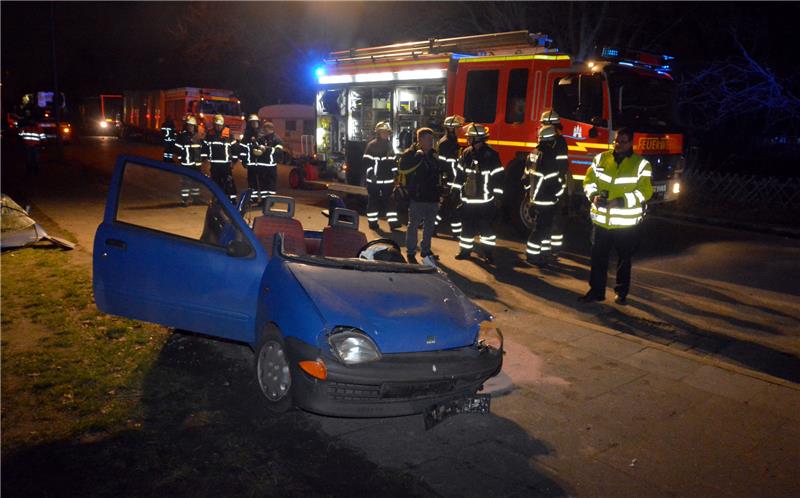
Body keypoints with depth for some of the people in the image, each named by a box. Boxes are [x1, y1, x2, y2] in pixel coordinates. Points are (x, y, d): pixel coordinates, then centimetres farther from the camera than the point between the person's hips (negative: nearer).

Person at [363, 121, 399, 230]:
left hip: (388, 179, 6)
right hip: (374, 179, -5)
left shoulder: (389, 145, 13)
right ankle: (372, 222, 14)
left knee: (390, 200, 3)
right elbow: (367, 162, -12)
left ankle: (393, 222, 4)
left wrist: (395, 172, 11)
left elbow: (393, 160, 21)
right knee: (373, 200, 5)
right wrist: (371, 174, -18)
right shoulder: (371, 145, -8)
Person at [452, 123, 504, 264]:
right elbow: (460, 173, 14)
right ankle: (465, 250, 25)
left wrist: (497, 195, -11)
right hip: (468, 198, 5)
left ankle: (489, 252, 12)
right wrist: (456, 190, 14)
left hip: (485, 200, -5)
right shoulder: (466, 153, 6)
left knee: (486, 226, 2)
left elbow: (498, 176, -10)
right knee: (467, 225, 13)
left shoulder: (491, 155, -11)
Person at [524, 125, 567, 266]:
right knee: (542, 227, 0)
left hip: (535, 199, 9)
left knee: (545, 226, 19)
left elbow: (527, 177, 14)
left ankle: (543, 252, 26)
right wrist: (558, 196, -4)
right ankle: (533, 256, 5)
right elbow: (554, 181, -20)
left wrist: (530, 193, 22)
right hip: (547, 201, -8)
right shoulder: (549, 158, -21)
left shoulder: (532, 155, 6)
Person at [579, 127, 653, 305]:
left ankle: (621, 292, 27)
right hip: (601, 220, 2)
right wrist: (594, 195, -14)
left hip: (627, 223, -2)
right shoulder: (601, 159, 6)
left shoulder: (641, 164, -3)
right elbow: (589, 180, 8)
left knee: (624, 259, 12)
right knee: (598, 257, 7)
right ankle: (596, 290, 20)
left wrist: (620, 201, -23)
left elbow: (644, 191, -11)